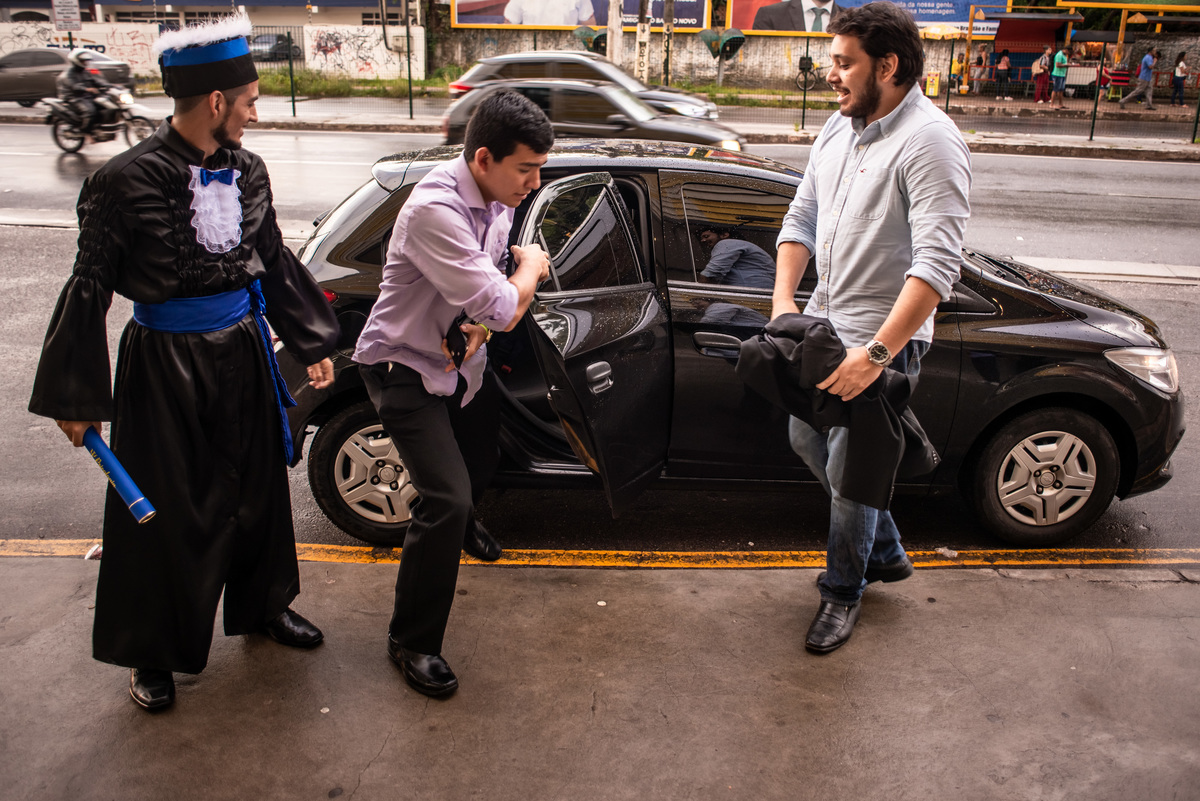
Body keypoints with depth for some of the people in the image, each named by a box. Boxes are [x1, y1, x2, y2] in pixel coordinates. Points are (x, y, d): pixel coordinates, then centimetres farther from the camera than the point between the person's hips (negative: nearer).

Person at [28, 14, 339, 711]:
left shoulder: (246, 170, 1)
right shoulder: (129, 181, -16)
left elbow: (274, 261, 13)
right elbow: (90, 289, -11)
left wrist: (314, 341, 14)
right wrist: (77, 397, -10)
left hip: (243, 353, 6)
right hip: (164, 366, -5)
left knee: (258, 488, 18)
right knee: (165, 510, 8)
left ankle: (263, 604, 42)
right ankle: (153, 653, 28)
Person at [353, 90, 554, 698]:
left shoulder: (496, 198, -4)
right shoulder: (434, 209, -33)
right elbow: (503, 308, -34)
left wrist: (483, 321, -15)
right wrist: (531, 266, -13)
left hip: (460, 361, 9)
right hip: (406, 369, -8)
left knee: (480, 465, 27)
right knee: (447, 498, -17)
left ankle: (458, 528, 62)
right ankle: (411, 641, 1)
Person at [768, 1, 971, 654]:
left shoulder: (930, 142, -20)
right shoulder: (839, 128, 6)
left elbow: (937, 263, -29)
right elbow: (801, 217, 11)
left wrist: (877, 353, -34)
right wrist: (784, 301, -3)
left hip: (884, 337, -9)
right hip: (826, 321, 9)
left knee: (848, 468, -1)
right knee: (806, 439, 18)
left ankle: (843, 589, 24)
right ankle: (886, 552, 37)